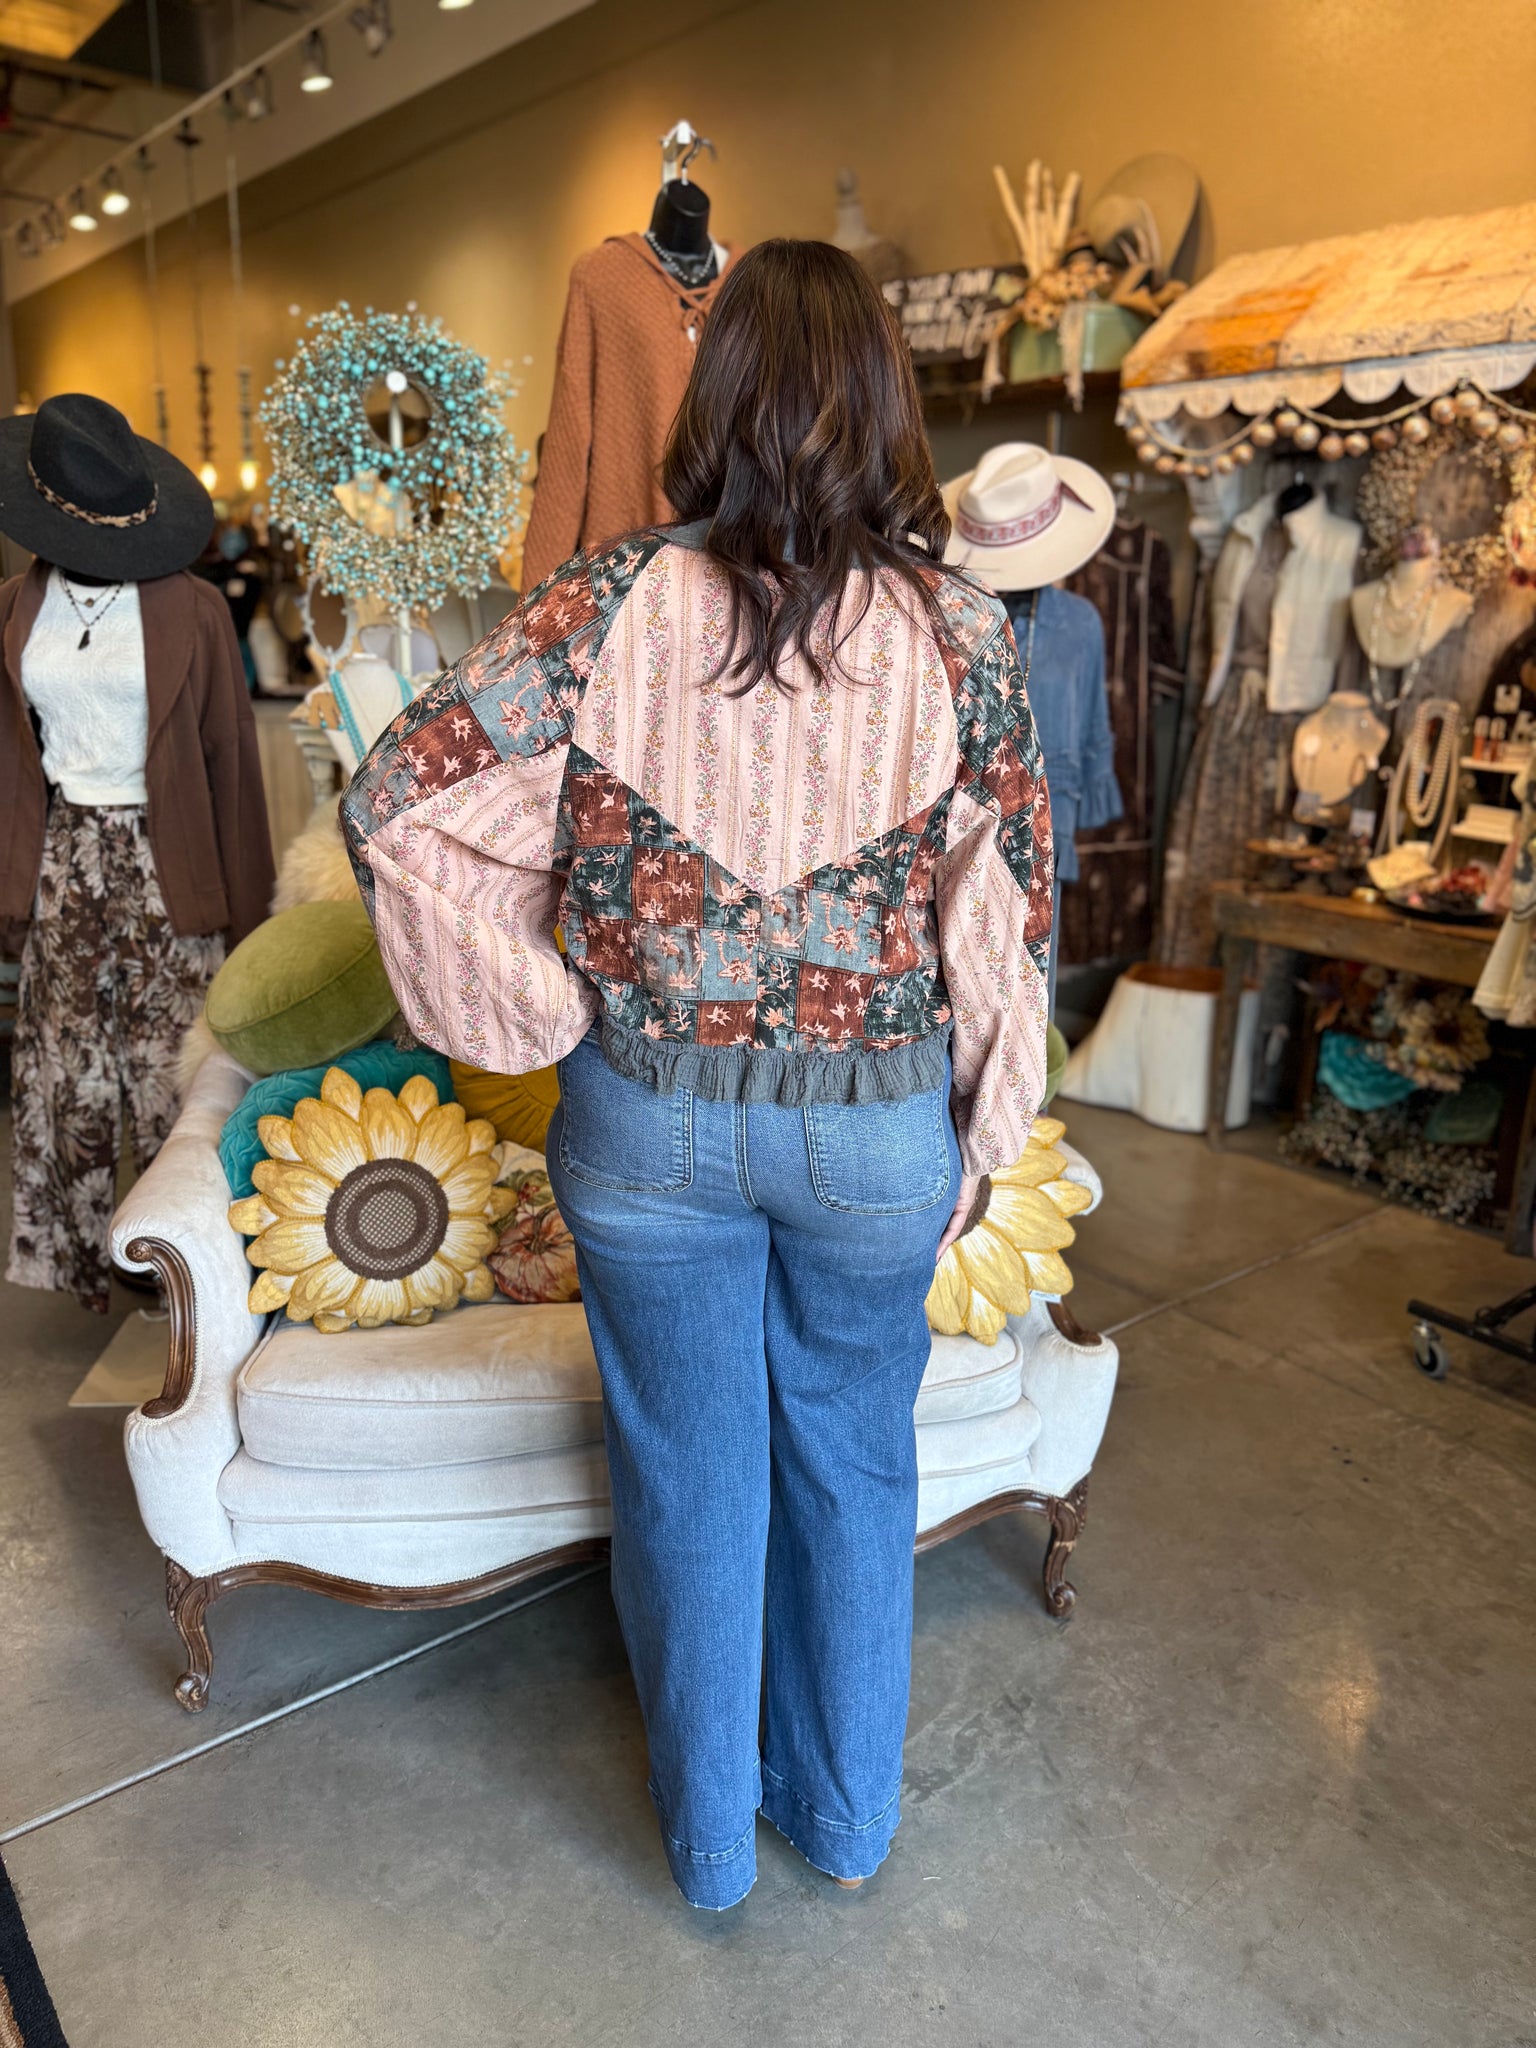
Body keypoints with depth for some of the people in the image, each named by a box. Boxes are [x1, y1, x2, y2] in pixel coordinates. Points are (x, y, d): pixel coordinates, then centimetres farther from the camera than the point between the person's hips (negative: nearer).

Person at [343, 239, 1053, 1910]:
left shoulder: (615, 602, -10)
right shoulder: (961, 628, -8)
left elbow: (398, 803, -14)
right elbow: (1008, 911, -4)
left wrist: (545, 1015, -4)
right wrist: (977, 1141, 8)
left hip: (653, 1120, 0)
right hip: (879, 1126, 1)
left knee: (687, 1480, 19)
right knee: (856, 1468, 22)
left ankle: (708, 1833, 43)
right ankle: (846, 1811, 45)